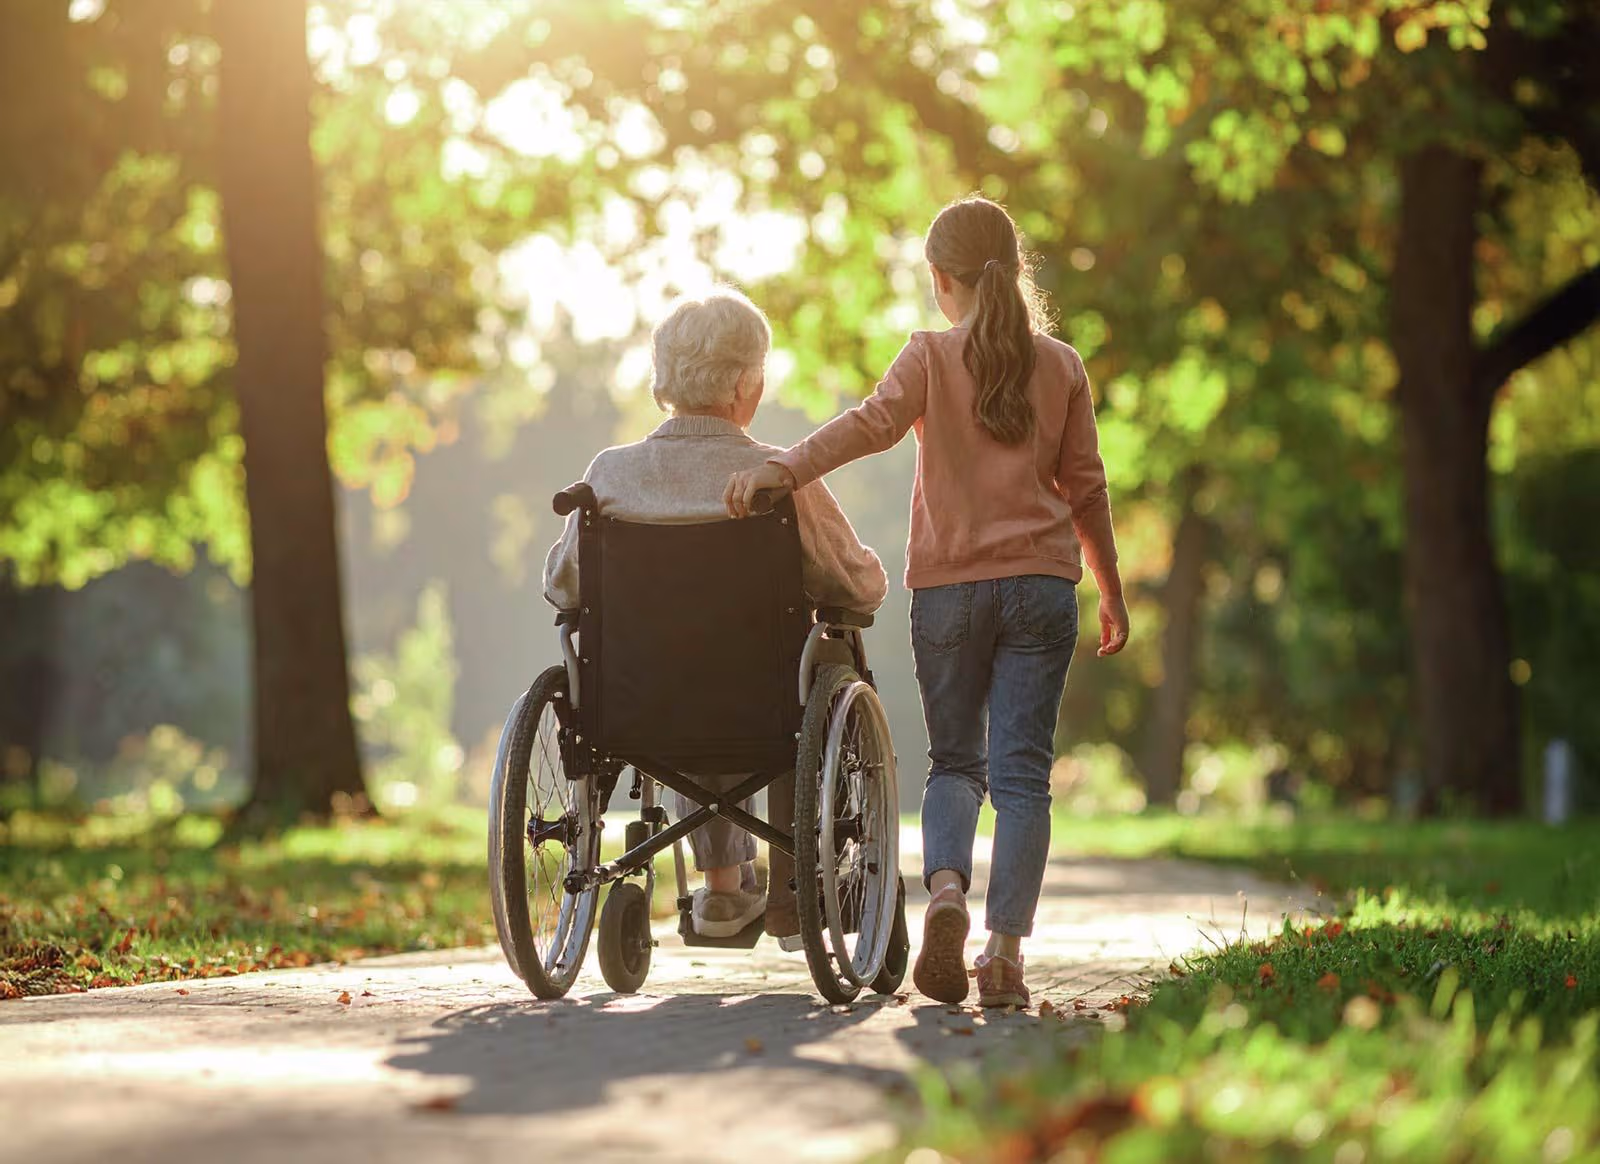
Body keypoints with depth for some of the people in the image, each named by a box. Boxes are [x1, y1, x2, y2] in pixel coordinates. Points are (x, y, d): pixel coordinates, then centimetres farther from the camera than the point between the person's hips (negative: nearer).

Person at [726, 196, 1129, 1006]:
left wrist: (782, 469, -28)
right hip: (1041, 583, 1)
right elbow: (1085, 487, 10)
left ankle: (945, 889, -17)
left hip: (948, 586, -1)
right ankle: (1005, 947, -9)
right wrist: (1112, 592, 17)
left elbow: (871, 422, -18)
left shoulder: (930, 357, 1)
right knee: (1021, 770, 1)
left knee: (954, 761, 11)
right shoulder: (1061, 366, 7)